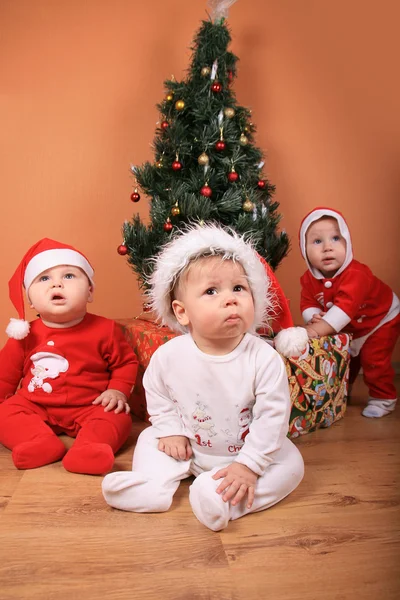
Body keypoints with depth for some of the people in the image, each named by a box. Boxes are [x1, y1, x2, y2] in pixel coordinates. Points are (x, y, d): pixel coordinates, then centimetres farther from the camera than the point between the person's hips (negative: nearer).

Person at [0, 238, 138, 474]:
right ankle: (41, 443, -34)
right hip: (35, 407, 3)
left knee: (118, 418, -25)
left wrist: (118, 390, -11)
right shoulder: (26, 335, -3)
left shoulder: (104, 330, -9)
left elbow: (126, 362, 3)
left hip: (89, 407, -2)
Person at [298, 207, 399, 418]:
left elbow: (346, 306, -50)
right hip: (351, 328, 6)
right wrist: (313, 319, -41)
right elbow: (308, 304, -18)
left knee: (373, 359, -12)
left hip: (381, 318, -6)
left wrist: (319, 329, -55)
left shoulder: (355, 274, -41)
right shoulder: (309, 278, -19)